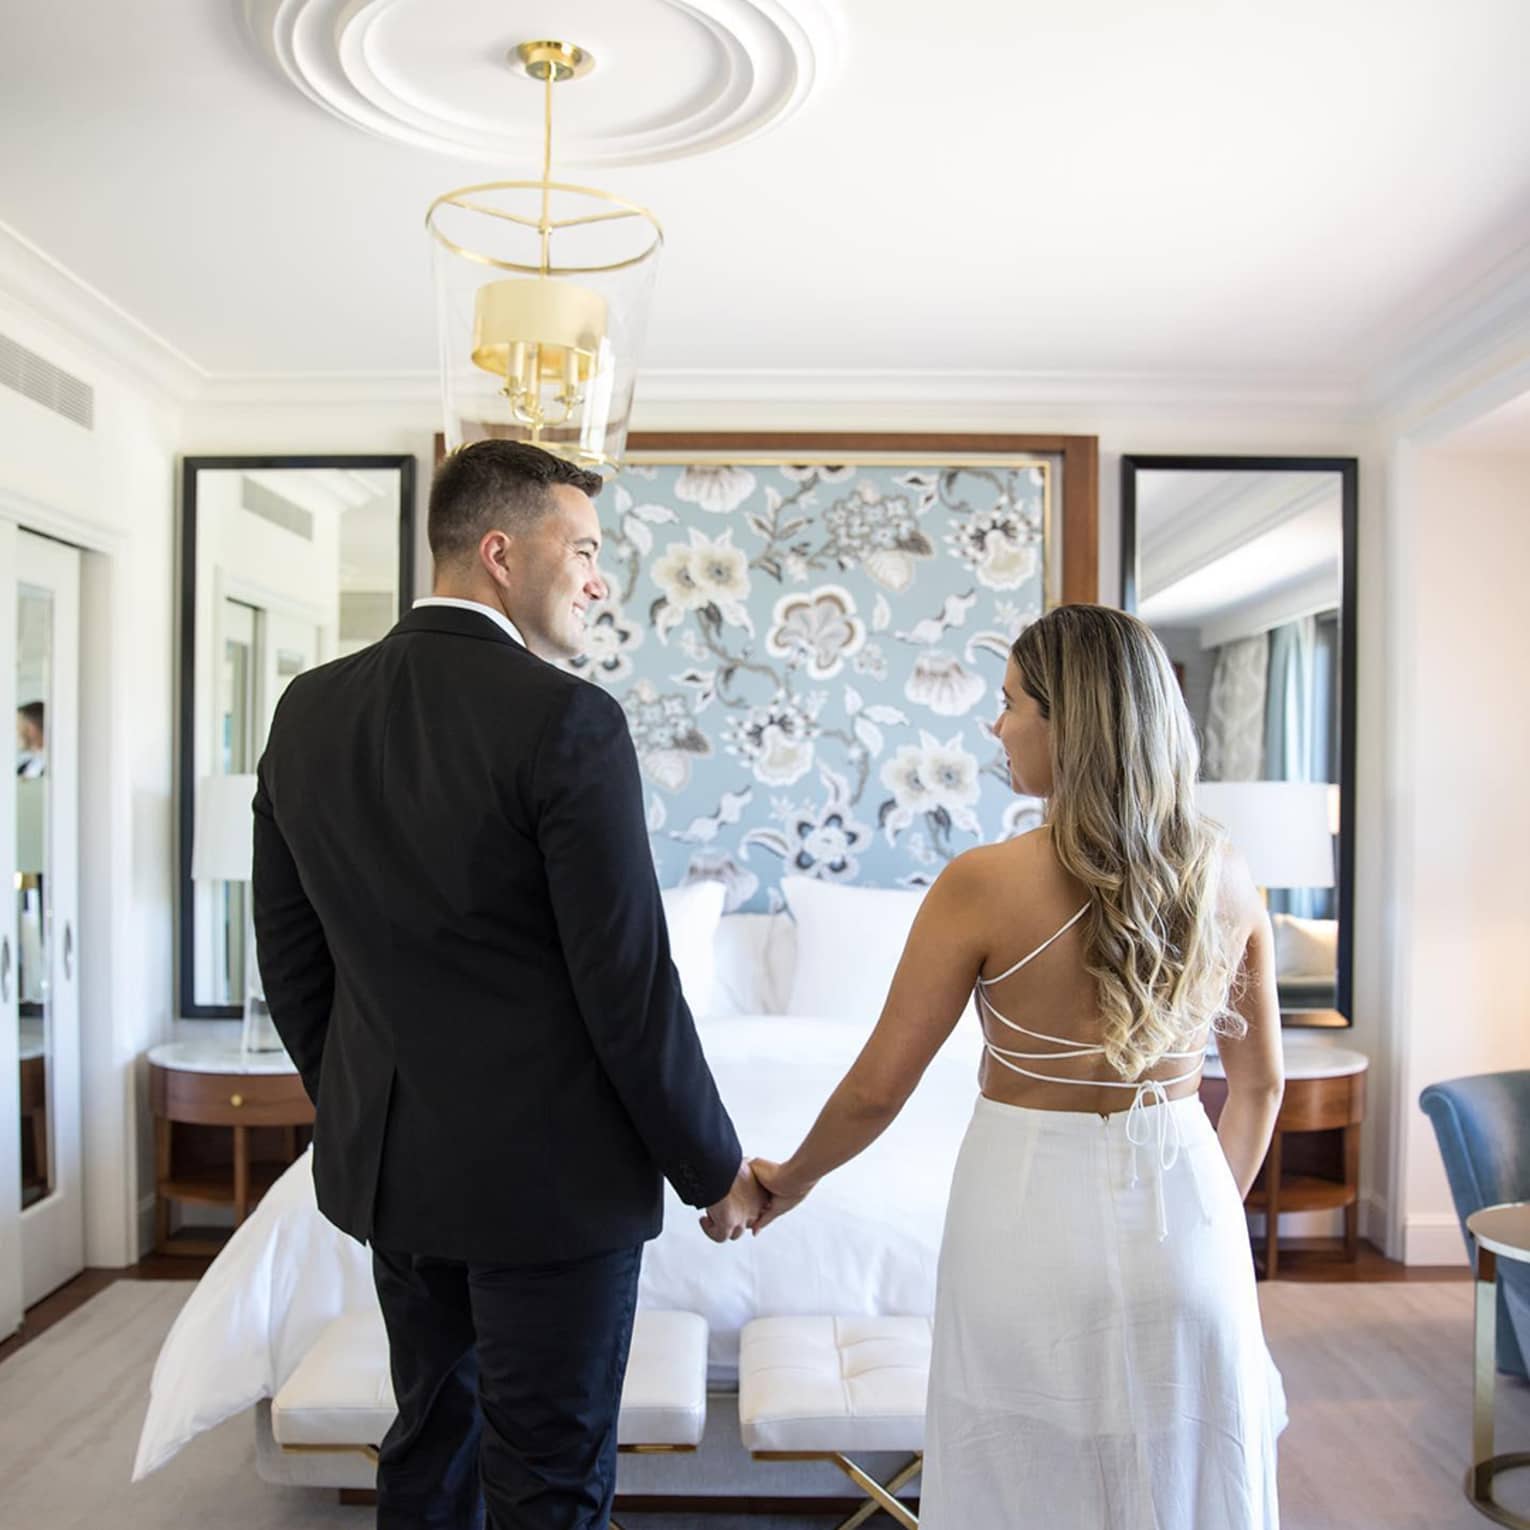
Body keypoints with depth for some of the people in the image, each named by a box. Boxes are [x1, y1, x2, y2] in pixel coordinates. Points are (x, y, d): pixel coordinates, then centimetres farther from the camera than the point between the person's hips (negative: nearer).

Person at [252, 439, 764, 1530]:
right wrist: (716, 1170, -4)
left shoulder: (309, 711, 1)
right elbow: (630, 984, -18)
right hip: (548, 1175, -7)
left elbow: (289, 958, 7)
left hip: (383, 1165, 7)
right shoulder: (566, 721, -20)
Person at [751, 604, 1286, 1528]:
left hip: (1032, 1208, -4)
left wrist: (792, 1181, 7)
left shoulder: (985, 885, -18)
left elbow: (878, 1091, -11)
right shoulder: (1226, 877, -5)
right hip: (1184, 1205, 4)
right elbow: (1260, 1083, 7)